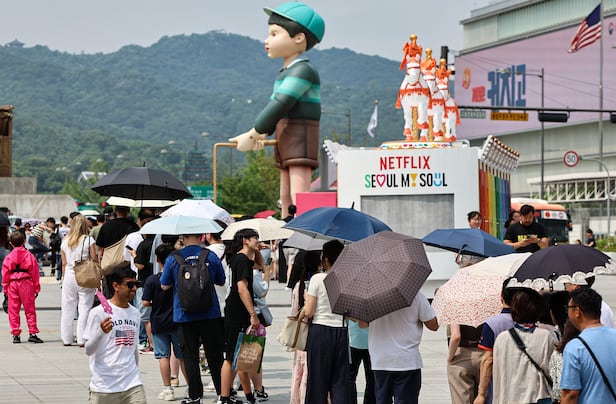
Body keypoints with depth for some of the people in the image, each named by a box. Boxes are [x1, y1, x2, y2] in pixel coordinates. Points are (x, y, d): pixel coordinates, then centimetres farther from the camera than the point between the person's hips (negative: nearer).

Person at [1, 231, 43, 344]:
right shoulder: (29, 255, 1)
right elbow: (35, 272, 2)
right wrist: (36, 288, 9)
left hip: (12, 284, 1)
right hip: (27, 283, 0)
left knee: (13, 310, 6)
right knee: (30, 310, 4)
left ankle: (16, 335, 5)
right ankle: (32, 333, -3)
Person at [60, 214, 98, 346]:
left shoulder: (65, 241, 5)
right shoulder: (88, 240, -6)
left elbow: (64, 264, 9)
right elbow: (94, 260, -6)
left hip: (69, 276, 3)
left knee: (67, 309, 10)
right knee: (85, 308, 0)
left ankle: (66, 339, 15)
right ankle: (82, 339, -2)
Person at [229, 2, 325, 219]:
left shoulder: (302, 70, -14)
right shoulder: (286, 72, 19)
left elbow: (280, 105, -20)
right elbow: (275, 105, 19)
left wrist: (252, 134, -17)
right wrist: (262, 133, 3)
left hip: (301, 136, -10)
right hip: (286, 139, 10)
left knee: (299, 194, -18)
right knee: (285, 197, 12)